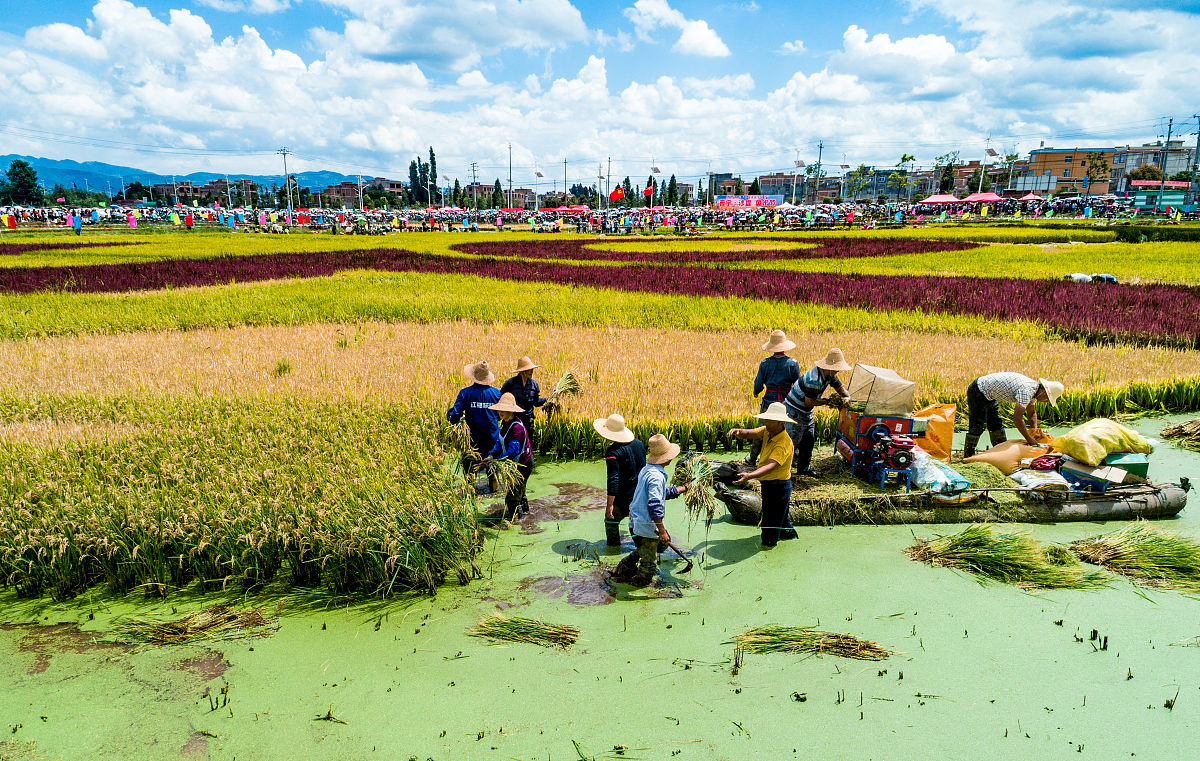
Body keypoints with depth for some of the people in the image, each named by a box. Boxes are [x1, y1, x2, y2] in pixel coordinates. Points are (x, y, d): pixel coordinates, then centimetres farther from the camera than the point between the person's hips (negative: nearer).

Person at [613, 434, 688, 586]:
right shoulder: (656, 476, -24)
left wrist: (684, 488, 27)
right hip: (647, 526, -10)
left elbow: (664, 493, 22)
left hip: (636, 521, 10)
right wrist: (662, 531, -25)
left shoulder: (646, 469, 8)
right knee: (649, 565, 7)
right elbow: (654, 506, -29)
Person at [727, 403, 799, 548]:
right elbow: (749, 433, -7)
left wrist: (749, 476, -55)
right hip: (768, 484, 9)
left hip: (779, 487, -9)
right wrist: (737, 431, -33)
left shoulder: (784, 443, -30)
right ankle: (789, 535, 51)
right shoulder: (767, 431, -2)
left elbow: (771, 466, -41)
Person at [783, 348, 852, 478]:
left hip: (806, 412, 10)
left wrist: (846, 397, -7)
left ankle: (804, 467, 25)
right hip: (794, 410, -10)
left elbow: (839, 387, 14)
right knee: (793, 440, -8)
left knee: (809, 439, 13)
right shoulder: (814, 380, -32)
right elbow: (808, 403, -27)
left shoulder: (829, 374, -2)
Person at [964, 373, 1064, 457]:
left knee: (996, 424, 14)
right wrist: (1029, 439, -22)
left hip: (988, 395, 10)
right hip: (979, 392, -10)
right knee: (978, 426, -8)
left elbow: (1032, 413, 19)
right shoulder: (1027, 390, -27)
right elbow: (1017, 418, -31)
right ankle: (968, 456, 0)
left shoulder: (1033, 389, 4)